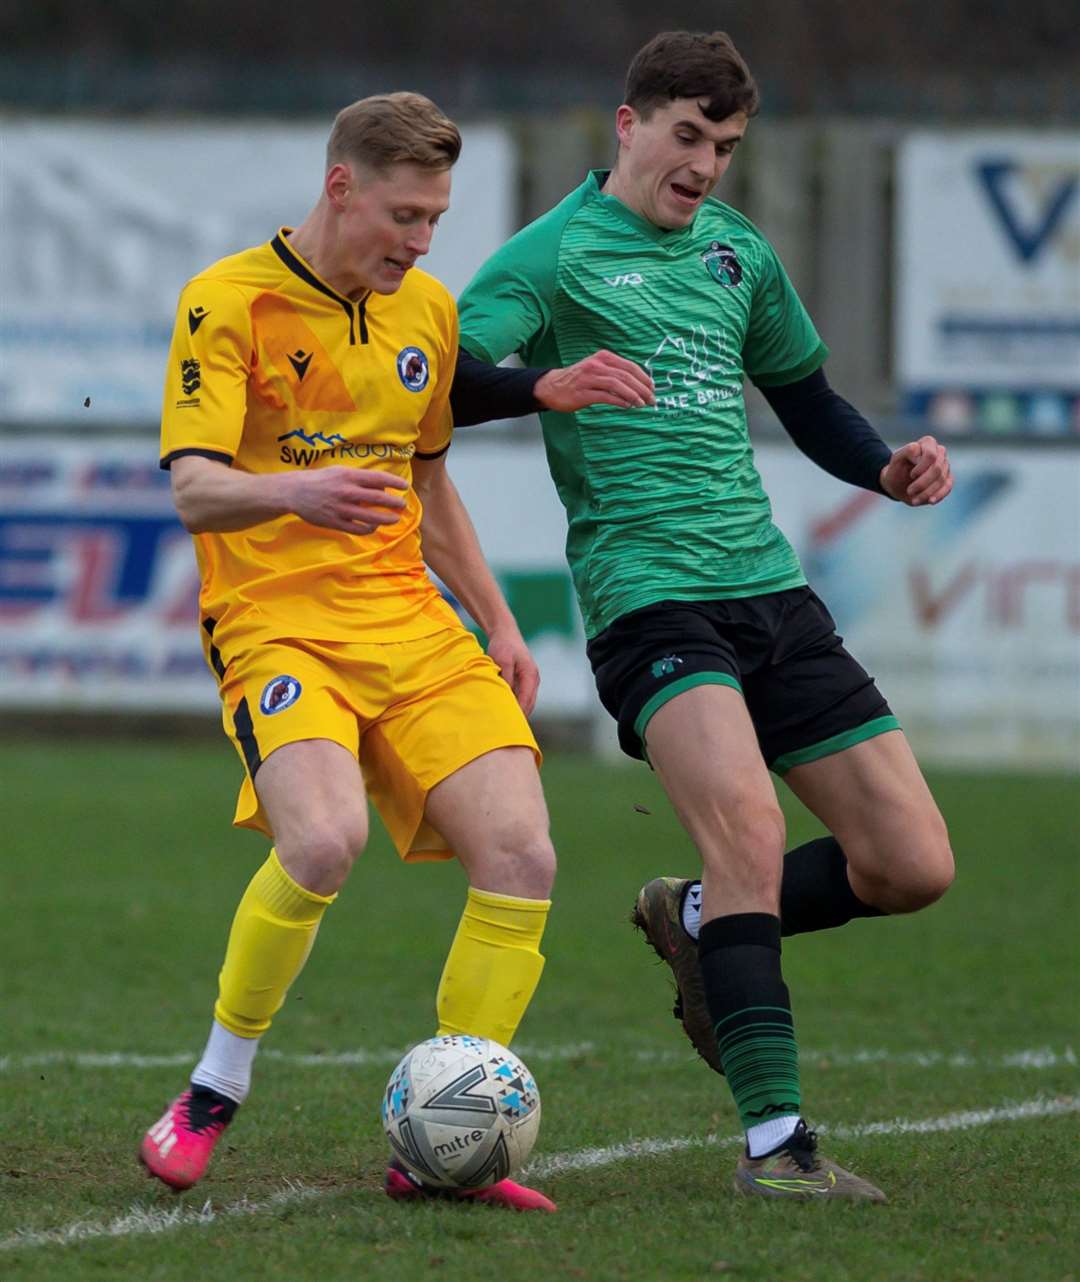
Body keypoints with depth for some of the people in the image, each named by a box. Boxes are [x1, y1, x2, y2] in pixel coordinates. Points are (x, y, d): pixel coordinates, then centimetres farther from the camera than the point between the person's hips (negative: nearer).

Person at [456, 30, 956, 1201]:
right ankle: (773, 1140, -25)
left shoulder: (738, 255, 18)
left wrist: (887, 467, 9)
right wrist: (555, 385, -30)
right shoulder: (557, 251, -1)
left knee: (913, 864, 0)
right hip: (646, 594, -6)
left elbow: (805, 400, 29)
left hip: (772, 590, 7)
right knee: (745, 818, -29)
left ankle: (698, 923, 26)